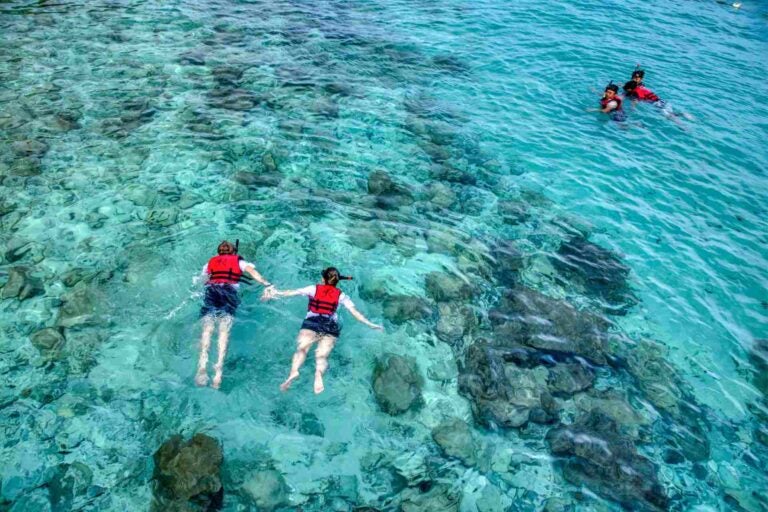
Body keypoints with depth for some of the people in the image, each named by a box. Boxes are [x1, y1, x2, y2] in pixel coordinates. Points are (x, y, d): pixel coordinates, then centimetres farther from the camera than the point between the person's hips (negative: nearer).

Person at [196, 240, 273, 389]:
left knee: (207, 328, -13)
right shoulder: (239, 261, 27)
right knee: (224, 329, -14)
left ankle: (203, 364, -35)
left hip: (211, 291, 1)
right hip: (229, 291, -1)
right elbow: (252, 271, 9)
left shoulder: (210, 262, 32)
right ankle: (219, 366, -34)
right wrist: (267, 284, -2)